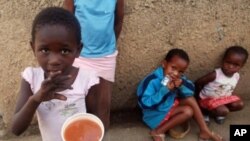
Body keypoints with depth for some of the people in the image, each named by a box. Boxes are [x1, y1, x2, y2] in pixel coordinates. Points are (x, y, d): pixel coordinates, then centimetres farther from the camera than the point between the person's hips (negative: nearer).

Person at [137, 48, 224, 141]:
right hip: (156, 113, -7)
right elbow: (144, 103, -33)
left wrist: (182, 85, -25)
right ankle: (159, 132, -12)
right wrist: (165, 90, -35)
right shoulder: (152, 80, -29)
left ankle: (204, 130, -2)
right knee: (188, 111, -18)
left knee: (190, 99, -9)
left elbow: (191, 91, -3)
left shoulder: (179, 78, -7)